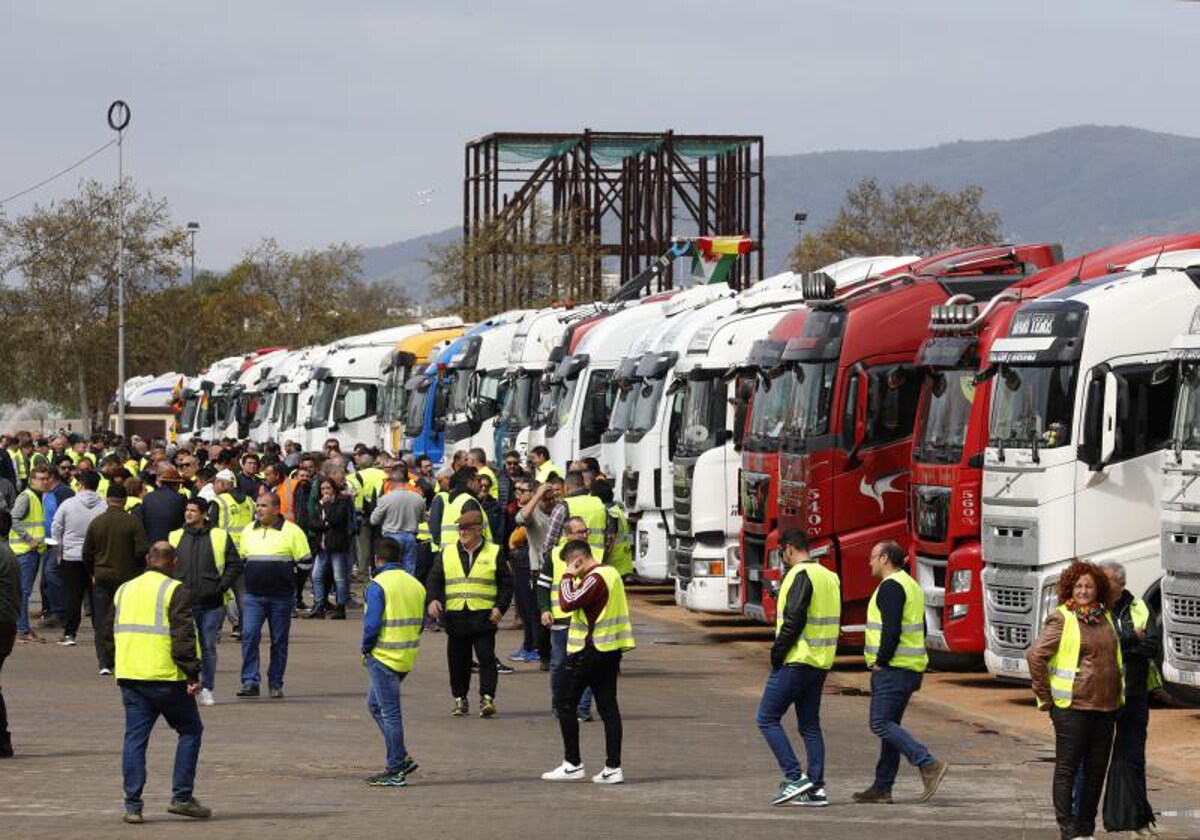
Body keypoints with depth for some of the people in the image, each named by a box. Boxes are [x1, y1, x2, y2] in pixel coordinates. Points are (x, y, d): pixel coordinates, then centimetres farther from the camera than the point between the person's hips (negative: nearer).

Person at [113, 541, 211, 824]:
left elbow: (114, 632, 21)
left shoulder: (124, 590, 15)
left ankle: (132, 805, 1)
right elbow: (184, 636, -14)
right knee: (190, 731, 9)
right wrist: (192, 674, -12)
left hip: (129, 676, 6)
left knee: (135, 737, 6)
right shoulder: (175, 591, -6)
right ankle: (182, 797, 4)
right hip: (165, 677, -6)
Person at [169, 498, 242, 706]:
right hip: (183, 603, 1)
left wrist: (221, 587, -5)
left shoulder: (220, 537, 2)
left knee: (208, 647, 5)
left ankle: (207, 689, 14)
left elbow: (235, 565, 5)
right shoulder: (175, 537, 8)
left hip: (212, 603, -1)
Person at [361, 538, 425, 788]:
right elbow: (420, 622, 12)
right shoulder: (416, 585, 9)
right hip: (408, 657, 8)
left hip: (384, 656, -8)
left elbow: (372, 624, -17)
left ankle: (395, 771, 1)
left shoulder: (378, 585, -13)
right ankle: (400, 758, 17)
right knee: (375, 704, 20)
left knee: (389, 712, -2)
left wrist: (366, 648, -2)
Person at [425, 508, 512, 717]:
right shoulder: (447, 553, 11)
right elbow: (435, 579, 10)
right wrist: (433, 599, -8)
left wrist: (500, 607, -7)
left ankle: (487, 698, -7)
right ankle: (459, 698, 18)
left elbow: (506, 584, 4)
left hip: (484, 616, -3)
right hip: (455, 617, 3)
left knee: (486, 657, -8)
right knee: (457, 659, 7)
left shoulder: (493, 553, 3)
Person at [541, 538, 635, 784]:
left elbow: (568, 603, -25)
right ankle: (613, 767, 1)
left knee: (565, 703, 0)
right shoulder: (611, 574, 14)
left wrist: (568, 577, -12)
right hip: (611, 650, 9)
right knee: (608, 706, 5)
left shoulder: (594, 579, -16)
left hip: (588, 651, -9)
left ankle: (573, 764, 0)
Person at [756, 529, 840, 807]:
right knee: (810, 725, 12)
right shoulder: (830, 577, 15)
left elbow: (793, 619, -22)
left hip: (796, 661, -9)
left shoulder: (800, 575, -14)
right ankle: (816, 788, 9)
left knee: (767, 718, -1)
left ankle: (794, 778, -9)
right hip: (820, 664, 9)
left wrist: (778, 653, -12)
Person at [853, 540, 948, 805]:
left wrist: (880, 662, -16)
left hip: (892, 669, -10)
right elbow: (921, 629, 22)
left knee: (881, 724, -11)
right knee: (890, 725, 12)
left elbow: (891, 629, -23)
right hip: (912, 669, 10)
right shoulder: (911, 586, 18)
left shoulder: (890, 587, -13)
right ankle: (882, 788, 13)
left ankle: (929, 765, -21)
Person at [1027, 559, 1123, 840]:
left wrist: (1117, 694, 20)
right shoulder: (1061, 619, -7)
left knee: (1096, 769, 10)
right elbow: (1035, 655, -11)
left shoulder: (1106, 618, 11)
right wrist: (1045, 697, -10)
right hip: (1073, 707, -6)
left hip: (1105, 707, 6)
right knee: (1067, 769, -1)